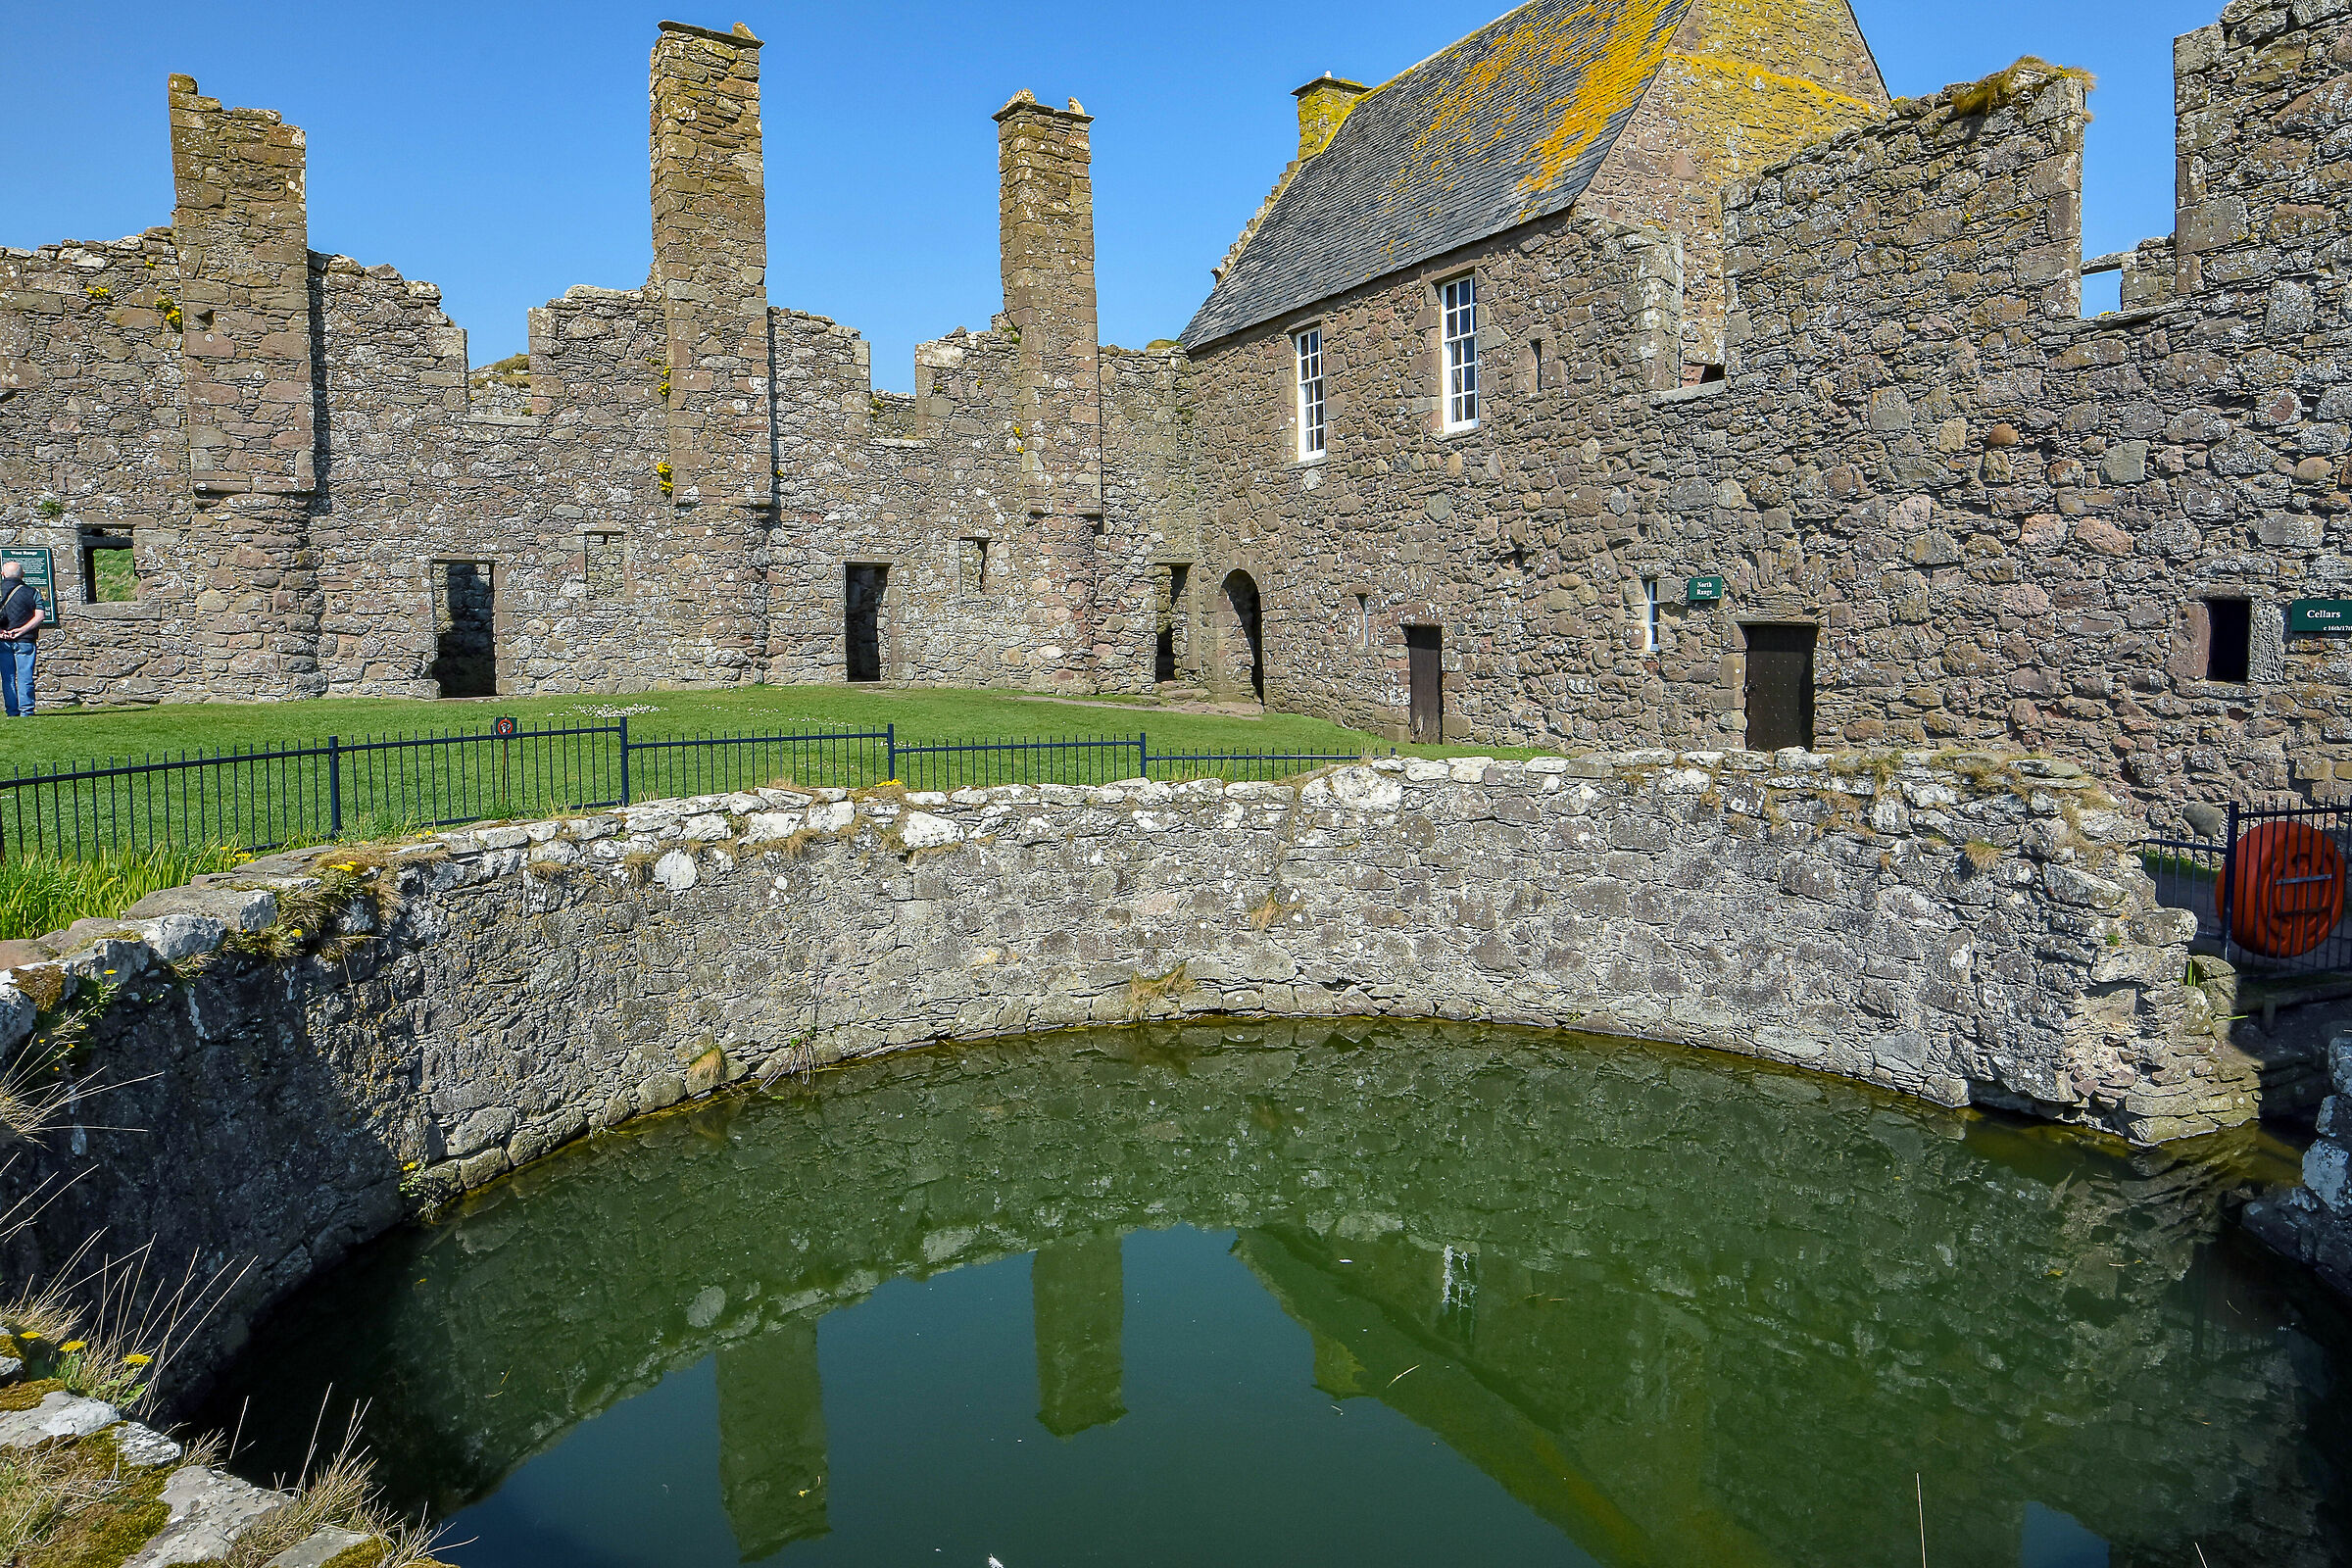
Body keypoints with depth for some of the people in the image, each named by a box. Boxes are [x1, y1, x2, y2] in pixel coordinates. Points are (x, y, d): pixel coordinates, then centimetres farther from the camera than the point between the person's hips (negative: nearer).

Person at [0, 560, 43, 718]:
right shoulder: (32, 592, 0)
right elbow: (40, 616, -9)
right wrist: (21, 630, -10)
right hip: (25, 640, -1)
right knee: (25, 677, 1)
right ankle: (26, 710, -1)